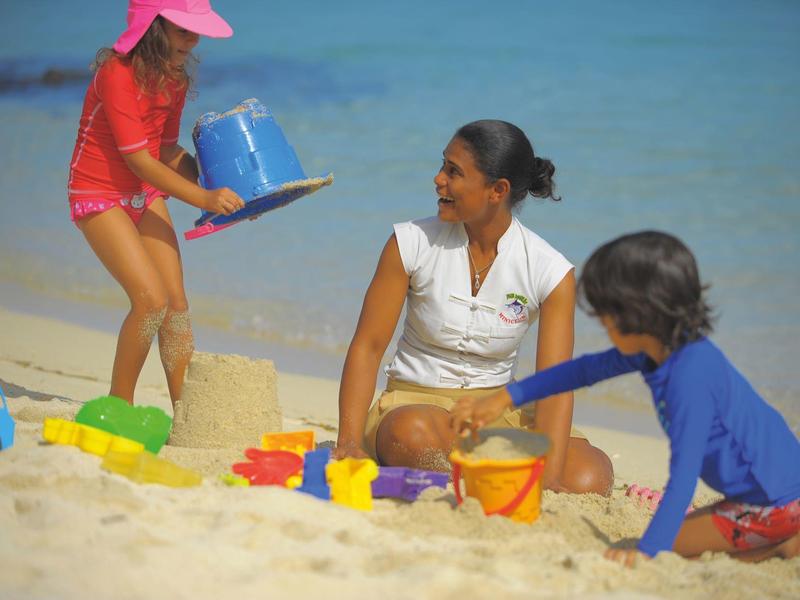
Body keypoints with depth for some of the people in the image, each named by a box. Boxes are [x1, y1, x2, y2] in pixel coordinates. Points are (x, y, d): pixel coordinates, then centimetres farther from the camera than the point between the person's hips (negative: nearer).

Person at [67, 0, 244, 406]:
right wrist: (203, 200, -28)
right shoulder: (117, 73, -23)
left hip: (146, 195, 8)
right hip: (99, 195, -8)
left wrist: (219, 190, -3)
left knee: (177, 304, 0)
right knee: (151, 299, -20)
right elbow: (138, 159, -25)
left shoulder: (175, 80, 2)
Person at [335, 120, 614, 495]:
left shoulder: (549, 270, -8)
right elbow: (367, 345, -7)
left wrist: (548, 481, -28)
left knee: (591, 479, -26)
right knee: (413, 434, -40)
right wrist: (349, 443, -21)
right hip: (414, 403, -1)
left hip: (498, 411, 2)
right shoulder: (413, 243, -7)